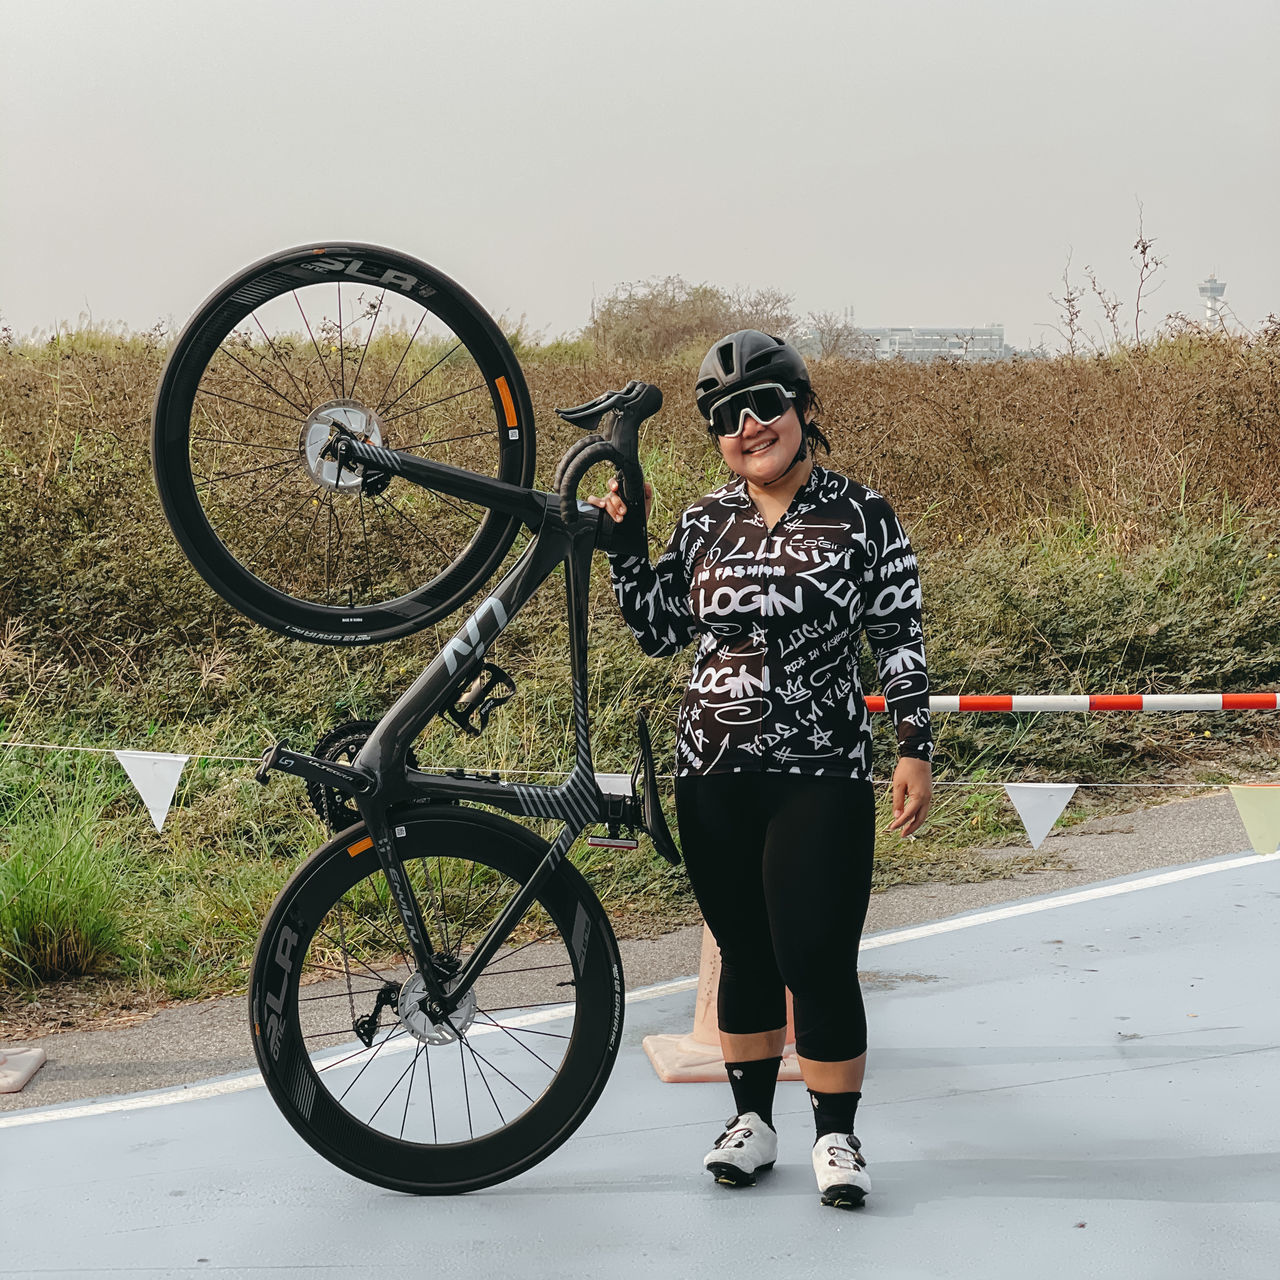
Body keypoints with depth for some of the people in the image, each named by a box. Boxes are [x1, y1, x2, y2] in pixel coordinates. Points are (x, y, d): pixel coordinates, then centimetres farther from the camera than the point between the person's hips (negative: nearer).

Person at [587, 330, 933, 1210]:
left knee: (818, 959, -4)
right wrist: (624, 544, 2)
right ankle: (752, 1119, 27)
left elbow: (902, 641, -1)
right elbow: (660, 633, 11)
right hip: (714, 775, 4)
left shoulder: (862, 517, -1)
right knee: (746, 955, 13)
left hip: (822, 776, -3)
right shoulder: (705, 523, 8)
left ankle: (837, 1135, 12)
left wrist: (916, 749, -5)